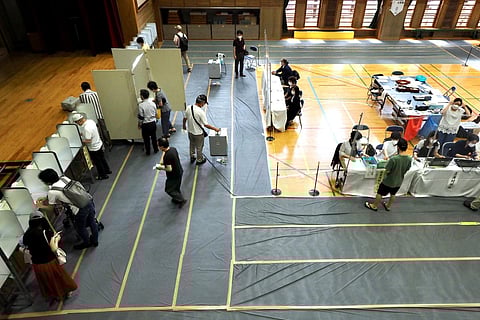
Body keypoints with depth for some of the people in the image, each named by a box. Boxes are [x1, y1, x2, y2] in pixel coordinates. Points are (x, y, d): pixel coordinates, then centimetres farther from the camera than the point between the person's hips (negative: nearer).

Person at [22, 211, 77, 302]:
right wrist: (56, 239, -6)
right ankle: (66, 292, 45)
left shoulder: (26, 236, -10)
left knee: (48, 282, 28)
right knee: (59, 277, 24)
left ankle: (56, 295, 49)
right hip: (50, 262, -4)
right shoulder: (46, 232, -24)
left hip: (37, 264, 4)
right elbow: (54, 249, -23)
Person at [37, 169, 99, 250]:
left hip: (81, 210, -7)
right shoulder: (64, 178, 6)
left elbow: (48, 203, 13)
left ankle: (87, 243, 45)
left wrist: (40, 204, 33)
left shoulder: (52, 192, -10)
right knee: (92, 222, 26)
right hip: (89, 201, 7)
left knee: (80, 228, 22)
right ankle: (95, 241, 46)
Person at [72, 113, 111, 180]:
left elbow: (88, 141, -29)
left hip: (94, 148, -8)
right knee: (102, 159, 26)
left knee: (98, 162, 12)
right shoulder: (90, 121, -6)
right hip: (99, 144, 8)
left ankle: (103, 175, 29)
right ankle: (107, 170, 45)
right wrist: (81, 134, 5)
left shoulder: (86, 128, -32)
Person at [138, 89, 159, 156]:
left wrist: (139, 124, -1)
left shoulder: (141, 105, -19)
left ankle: (148, 152, 22)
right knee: (154, 137, 19)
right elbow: (155, 113, 5)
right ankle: (156, 149, 31)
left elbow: (141, 117, -15)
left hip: (145, 125, -4)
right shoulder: (153, 103, -5)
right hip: (153, 123, 4)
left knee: (146, 139, 12)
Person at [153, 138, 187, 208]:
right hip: (179, 171, 9)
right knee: (176, 187, 27)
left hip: (174, 175, -8)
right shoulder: (173, 148, -6)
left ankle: (181, 200, 18)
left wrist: (161, 167, -10)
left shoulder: (167, 156, -32)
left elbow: (169, 169, -26)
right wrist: (164, 163, 8)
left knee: (169, 190, 11)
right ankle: (177, 199, 45)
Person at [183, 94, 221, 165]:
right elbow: (206, 125, -24)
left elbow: (185, 118, 2)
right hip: (198, 133, -6)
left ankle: (192, 158, 46)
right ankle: (199, 160, 37)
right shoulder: (201, 112, -29)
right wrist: (215, 129, -12)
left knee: (192, 145, 28)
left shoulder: (188, 108, -11)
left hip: (190, 131, 6)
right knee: (199, 147, 17)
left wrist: (184, 125, 22)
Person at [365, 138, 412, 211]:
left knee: (380, 193, 16)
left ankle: (374, 206, 33)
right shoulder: (409, 159, -15)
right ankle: (388, 206, 46)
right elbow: (407, 170, 0)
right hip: (399, 181, 5)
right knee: (393, 194, 27)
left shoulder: (393, 159, -33)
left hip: (389, 181, -5)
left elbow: (387, 171, -25)